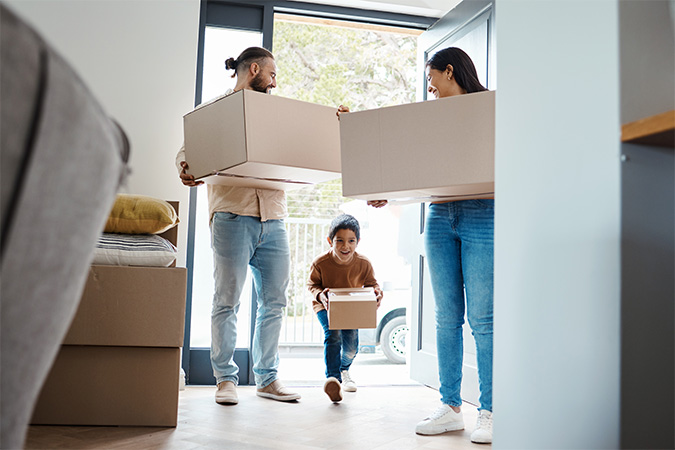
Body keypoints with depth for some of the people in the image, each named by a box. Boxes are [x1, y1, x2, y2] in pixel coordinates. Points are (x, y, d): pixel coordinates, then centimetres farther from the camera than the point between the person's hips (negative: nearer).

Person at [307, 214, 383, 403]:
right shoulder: (320, 263, -23)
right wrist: (320, 295, -30)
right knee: (332, 335, -25)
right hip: (326, 307, -2)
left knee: (351, 343, -4)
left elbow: (370, 283, -5)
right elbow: (312, 284, -8)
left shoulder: (363, 263, -20)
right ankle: (332, 378, -30)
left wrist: (376, 292, -28)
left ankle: (344, 370, 30)